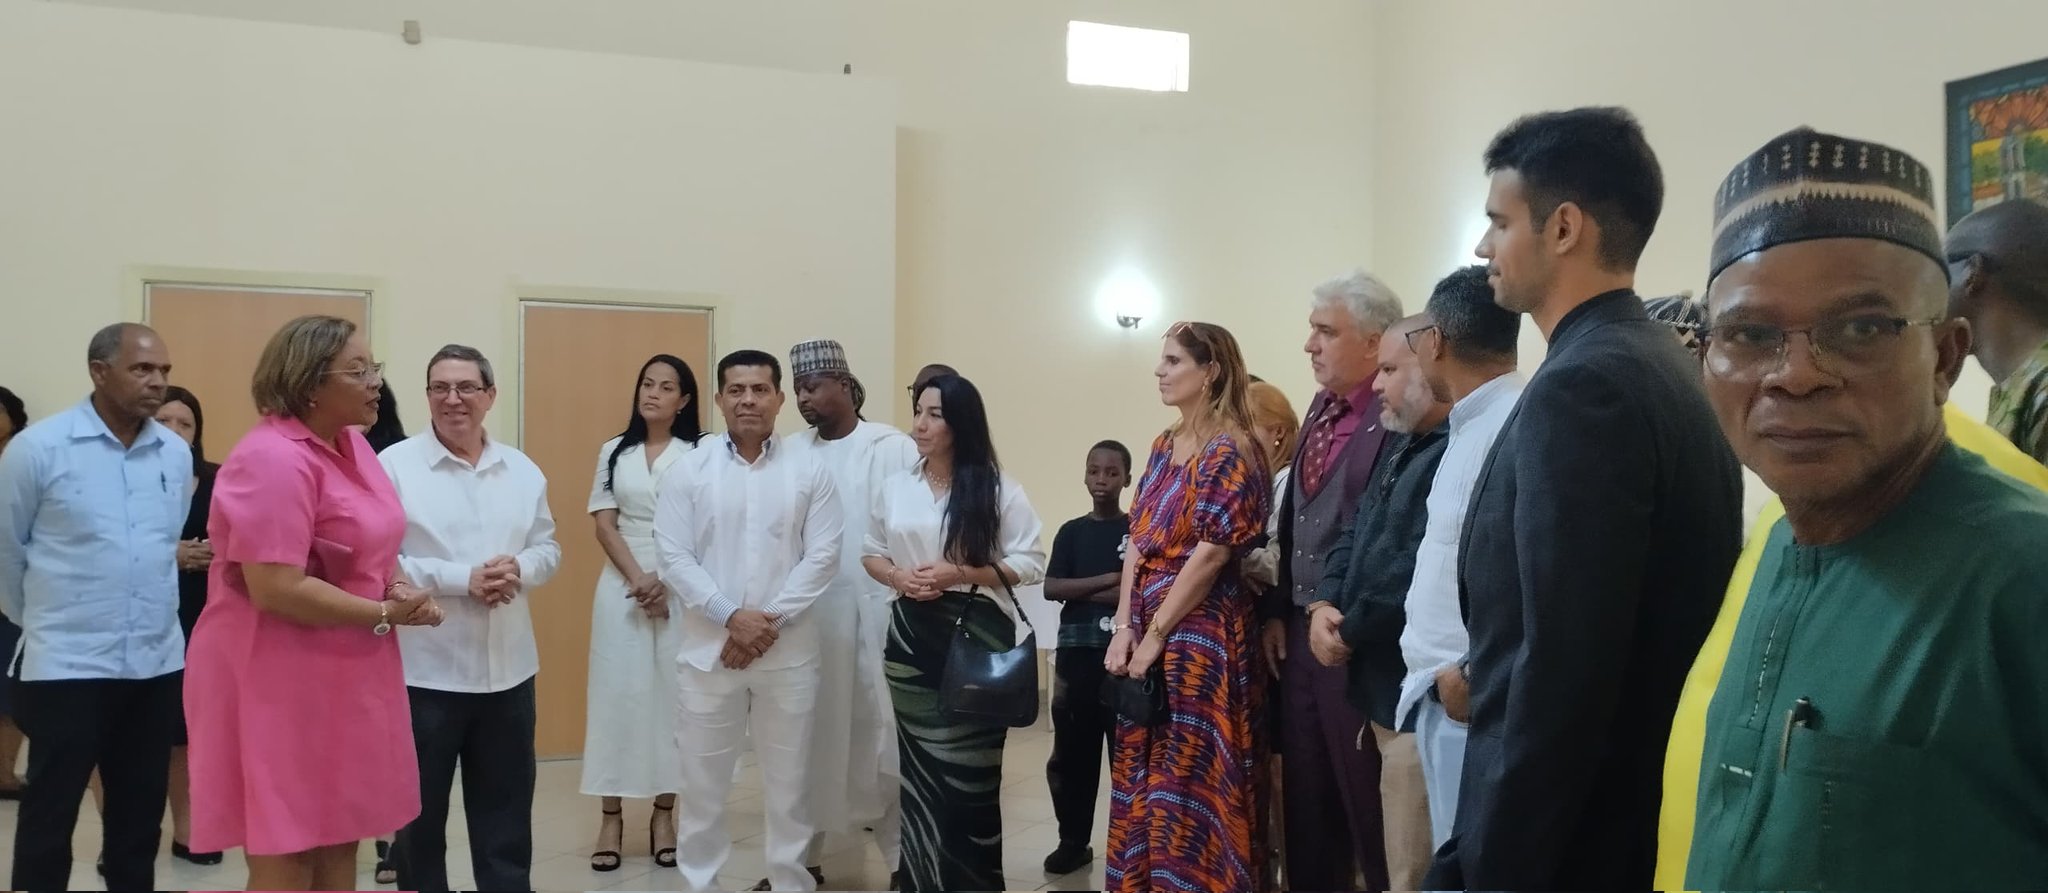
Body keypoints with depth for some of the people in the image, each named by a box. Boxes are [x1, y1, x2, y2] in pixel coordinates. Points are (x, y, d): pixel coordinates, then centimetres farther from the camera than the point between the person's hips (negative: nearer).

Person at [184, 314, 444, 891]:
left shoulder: (351, 444, 7)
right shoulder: (273, 459, -20)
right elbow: (275, 589, -26)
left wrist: (399, 587, -2)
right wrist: (385, 615, -17)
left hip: (345, 677, 9)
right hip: (281, 681, -9)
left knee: (339, 842, 15)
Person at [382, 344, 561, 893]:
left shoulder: (523, 471, 8)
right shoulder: (395, 465, -7)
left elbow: (549, 548, 11)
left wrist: (518, 569, -12)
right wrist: (462, 579, -21)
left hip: (508, 669, 4)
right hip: (425, 670, -4)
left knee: (506, 817, 15)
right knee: (419, 815, 11)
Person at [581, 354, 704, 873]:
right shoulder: (614, 452, 8)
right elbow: (604, 525, 2)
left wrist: (665, 583, -12)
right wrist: (639, 579, -10)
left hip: (682, 590, -2)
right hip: (623, 587, 2)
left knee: (671, 694, 2)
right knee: (617, 692, 2)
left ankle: (664, 813, 12)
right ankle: (611, 816, 9)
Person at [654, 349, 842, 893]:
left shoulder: (809, 471, 1)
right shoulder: (689, 470, 1)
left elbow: (823, 556, -3)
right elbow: (674, 557, -4)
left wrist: (770, 620, -12)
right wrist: (732, 617, -14)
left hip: (789, 652, 0)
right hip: (709, 649, 0)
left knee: (789, 779, 10)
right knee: (702, 781, 8)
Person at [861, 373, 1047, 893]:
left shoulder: (998, 489, -5)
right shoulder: (896, 488, 7)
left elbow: (1030, 563, -6)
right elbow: (871, 553, 15)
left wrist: (960, 574, -15)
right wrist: (897, 577, -6)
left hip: (977, 636, -3)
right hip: (912, 636, 4)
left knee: (970, 772, 0)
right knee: (921, 767, 8)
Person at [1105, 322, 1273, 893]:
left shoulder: (1230, 452, -10)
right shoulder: (1164, 447, 12)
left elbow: (1211, 553, -16)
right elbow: (1137, 542, 9)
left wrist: (1155, 634, -13)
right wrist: (1124, 627, -1)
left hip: (1201, 633, -8)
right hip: (1146, 630, 8)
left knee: (1190, 780, 0)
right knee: (1141, 772, 13)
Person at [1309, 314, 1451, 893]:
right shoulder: (1399, 446, 16)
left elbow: (1417, 570, -26)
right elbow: (1355, 534, 17)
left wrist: (1351, 631, -11)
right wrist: (1325, 607, -1)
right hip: (1381, 684, 10)